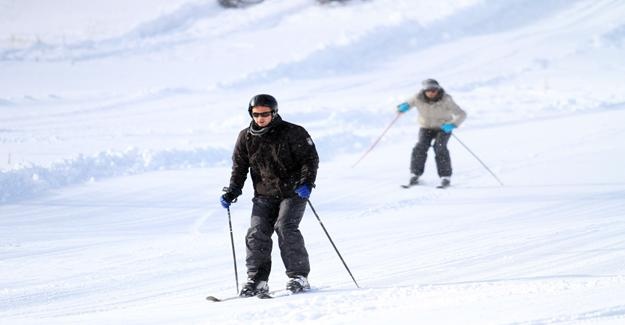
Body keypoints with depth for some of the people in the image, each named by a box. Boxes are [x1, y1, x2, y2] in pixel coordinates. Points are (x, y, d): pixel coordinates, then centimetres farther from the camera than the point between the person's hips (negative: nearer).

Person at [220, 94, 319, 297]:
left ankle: (299, 276, -12)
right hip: (264, 196, 4)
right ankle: (257, 280, -4)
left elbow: (310, 158, -5)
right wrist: (232, 192, 3)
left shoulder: (293, 133, -7)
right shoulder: (246, 137, 5)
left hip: (292, 192, -4)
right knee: (257, 234, -11)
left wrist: (306, 182, -21)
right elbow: (239, 167, 14)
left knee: (285, 228, -20)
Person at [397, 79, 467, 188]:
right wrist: (403, 107, -30)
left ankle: (446, 177, -17)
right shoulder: (418, 99, -18)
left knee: (439, 147, -24)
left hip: (443, 128, -2)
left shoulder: (445, 100, -25)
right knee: (421, 147, -21)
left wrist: (452, 125, -43)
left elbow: (461, 114, -25)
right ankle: (415, 175, -9)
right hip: (426, 128, 2)